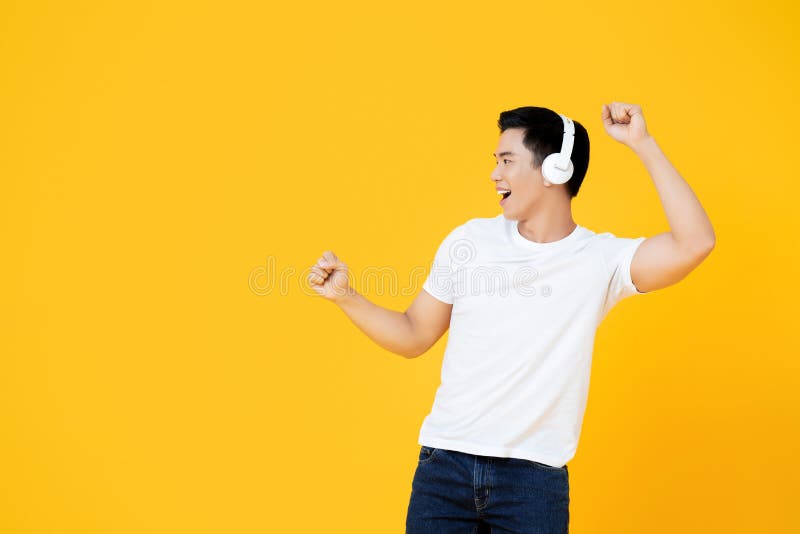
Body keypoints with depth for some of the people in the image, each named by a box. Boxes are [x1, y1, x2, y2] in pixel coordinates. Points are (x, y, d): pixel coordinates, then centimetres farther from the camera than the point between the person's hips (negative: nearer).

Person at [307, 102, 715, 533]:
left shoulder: (599, 259, -4)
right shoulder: (469, 241, 4)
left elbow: (694, 244, -20)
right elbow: (413, 336, 12)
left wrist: (643, 145, -17)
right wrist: (345, 296, -2)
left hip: (535, 478, -2)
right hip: (445, 464, 2)